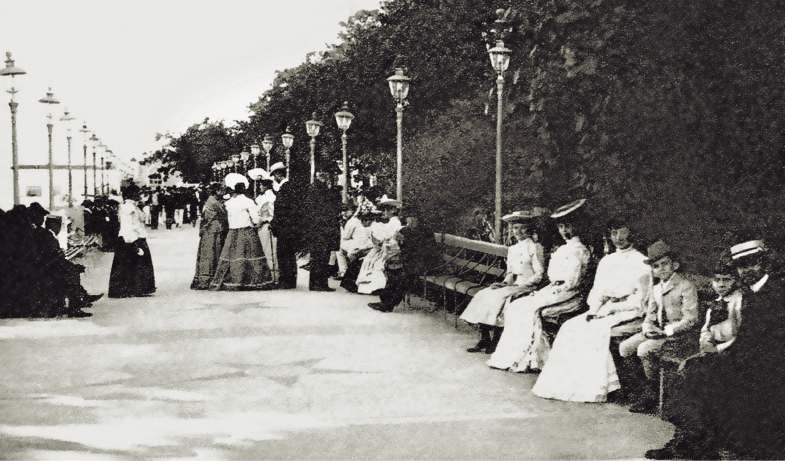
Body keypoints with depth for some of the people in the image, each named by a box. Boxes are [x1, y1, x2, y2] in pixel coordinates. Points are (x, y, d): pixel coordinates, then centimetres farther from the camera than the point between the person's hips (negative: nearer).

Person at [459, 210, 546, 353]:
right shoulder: (512, 249, 19)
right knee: (482, 296, -14)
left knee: (498, 297, -28)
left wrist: (520, 285, -15)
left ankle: (496, 341, -18)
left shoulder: (535, 247, -4)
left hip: (527, 287, -7)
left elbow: (539, 274, -8)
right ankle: (484, 341, -15)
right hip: (512, 285, 7)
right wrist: (505, 282, -3)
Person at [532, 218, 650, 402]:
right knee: (571, 327, -15)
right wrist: (593, 310, -4)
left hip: (628, 310, -7)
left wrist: (610, 308, -15)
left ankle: (594, 388, -25)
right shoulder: (606, 261, 20)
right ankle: (567, 382, -17)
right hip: (604, 309, 7)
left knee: (596, 330, -31)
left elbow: (640, 298, -9)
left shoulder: (640, 261, -2)